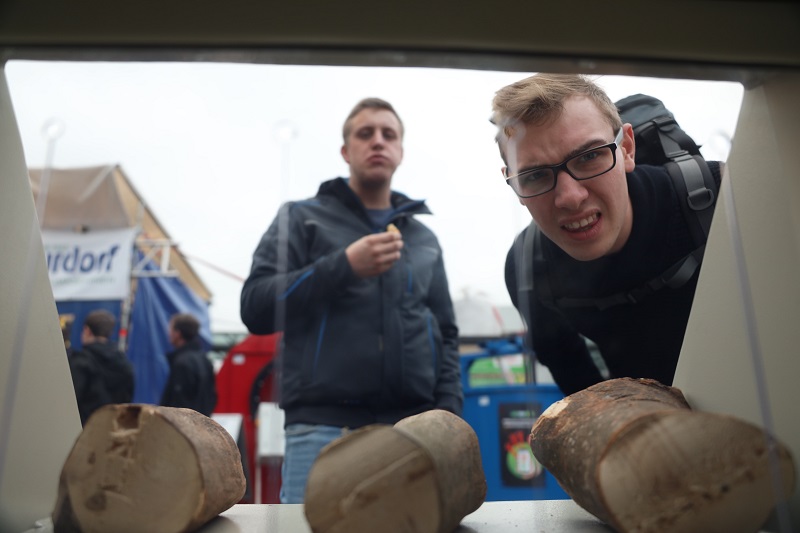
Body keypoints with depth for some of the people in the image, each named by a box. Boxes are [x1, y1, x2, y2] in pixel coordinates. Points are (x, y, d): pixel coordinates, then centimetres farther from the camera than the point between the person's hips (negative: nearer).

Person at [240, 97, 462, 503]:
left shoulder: (424, 239, 19)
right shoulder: (302, 218, 10)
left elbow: (445, 334, 18)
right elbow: (255, 307, -1)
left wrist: (449, 412, 3)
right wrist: (343, 266, -11)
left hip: (413, 432, 4)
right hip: (324, 427, -3)